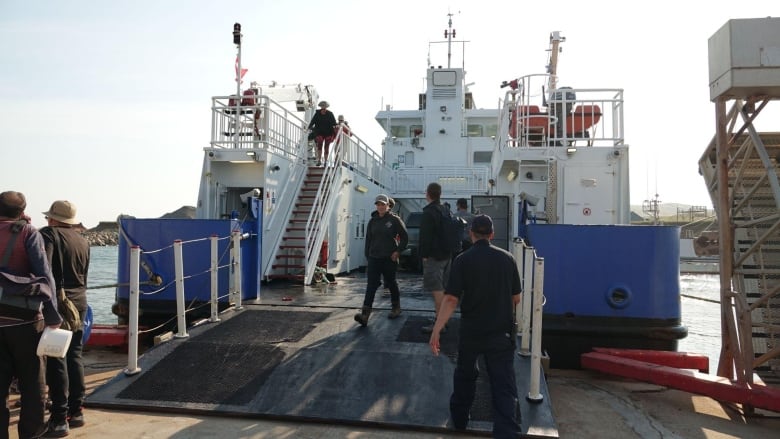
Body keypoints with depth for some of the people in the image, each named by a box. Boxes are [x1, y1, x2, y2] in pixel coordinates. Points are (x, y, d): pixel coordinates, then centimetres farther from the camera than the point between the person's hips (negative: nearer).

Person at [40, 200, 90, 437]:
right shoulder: (83, 240, 14)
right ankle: (76, 411, 21)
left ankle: (59, 419, 1)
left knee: (56, 360, -3)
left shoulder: (48, 234, -8)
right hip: (79, 302, 7)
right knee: (74, 356, 14)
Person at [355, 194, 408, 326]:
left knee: (391, 283, 11)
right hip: (374, 258, 3)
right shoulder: (372, 221, 10)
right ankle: (365, 314, -17)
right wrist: (367, 257, 12)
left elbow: (404, 237, 1)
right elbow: (368, 240, 14)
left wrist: (398, 251, -9)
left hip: (389, 258, -3)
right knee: (371, 285, -8)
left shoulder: (394, 220, -2)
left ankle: (396, 308, 32)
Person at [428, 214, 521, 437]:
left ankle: (459, 419, 39)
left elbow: (451, 299, -16)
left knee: (465, 375, 22)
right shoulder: (507, 258, -1)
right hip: (501, 333, 0)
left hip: (471, 331, 0)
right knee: (504, 385, 2)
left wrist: (436, 330, -15)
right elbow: (516, 298, 6)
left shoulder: (463, 260, -9)